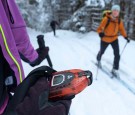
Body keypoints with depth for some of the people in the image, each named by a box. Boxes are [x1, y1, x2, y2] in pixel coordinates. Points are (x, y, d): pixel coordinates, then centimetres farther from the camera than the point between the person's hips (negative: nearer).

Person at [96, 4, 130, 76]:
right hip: (105, 39, -3)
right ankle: (98, 59, 54)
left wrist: (126, 37, 4)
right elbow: (100, 28, -21)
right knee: (102, 52, 20)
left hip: (114, 39, 3)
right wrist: (100, 33, -42)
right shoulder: (106, 19, -24)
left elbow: (121, 29, 7)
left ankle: (115, 69, 7)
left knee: (117, 55, -7)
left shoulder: (119, 20, -8)